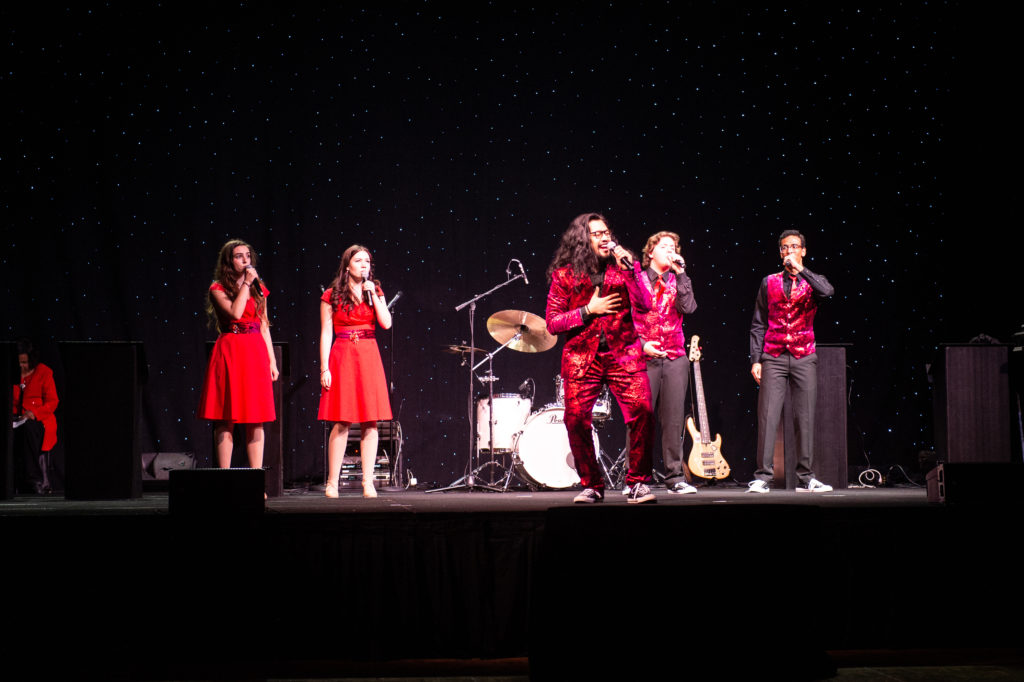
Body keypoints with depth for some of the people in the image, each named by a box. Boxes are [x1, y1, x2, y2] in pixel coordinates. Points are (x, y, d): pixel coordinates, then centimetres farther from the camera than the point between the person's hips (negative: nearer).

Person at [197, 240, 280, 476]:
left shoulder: (259, 289, 14)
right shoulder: (218, 289, 1)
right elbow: (235, 312, -16)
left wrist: (272, 360, 10)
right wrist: (246, 283, -9)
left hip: (255, 353, 4)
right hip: (230, 352, -4)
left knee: (256, 420, 1)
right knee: (226, 418, -4)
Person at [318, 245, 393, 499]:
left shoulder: (374, 292, 11)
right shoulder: (332, 296, 2)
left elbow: (386, 323, -2)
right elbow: (326, 334, 0)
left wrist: (373, 294, -6)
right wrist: (324, 368, -7)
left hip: (369, 357, 3)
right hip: (342, 356, -3)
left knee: (370, 422, 0)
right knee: (342, 422, -5)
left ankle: (368, 482, 4)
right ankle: (332, 482, 1)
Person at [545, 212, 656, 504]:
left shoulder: (622, 268, 9)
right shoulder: (564, 275, 6)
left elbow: (644, 307, -4)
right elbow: (552, 322, 3)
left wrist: (630, 269, -11)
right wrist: (588, 310, -6)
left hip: (622, 353, 0)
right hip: (582, 357, 0)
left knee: (642, 411, -17)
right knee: (576, 419, -10)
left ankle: (638, 483, -3)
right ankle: (591, 485, 8)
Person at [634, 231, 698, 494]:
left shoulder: (678, 282, 14)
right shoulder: (636, 280, 7)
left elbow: (688, 307, -5)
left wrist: (680, 274, -5)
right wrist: (641, 344, -10)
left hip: (675, 357, 3)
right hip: (645, 358, -3)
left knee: (673, 419, 1)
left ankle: (676, 478, 5)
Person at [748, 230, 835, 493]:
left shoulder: (812, 282, 8)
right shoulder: (770, 283, 10)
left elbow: (827, 291, -18)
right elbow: (758, 325, 9)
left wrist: (800, 269, -15)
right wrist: (755, 360, 1)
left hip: (804, 358, 0)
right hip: (773, 358, 0)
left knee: (805, 417, 1)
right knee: (767, 417, -7)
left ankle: (806, 478, 6)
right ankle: (763, 477, -6)